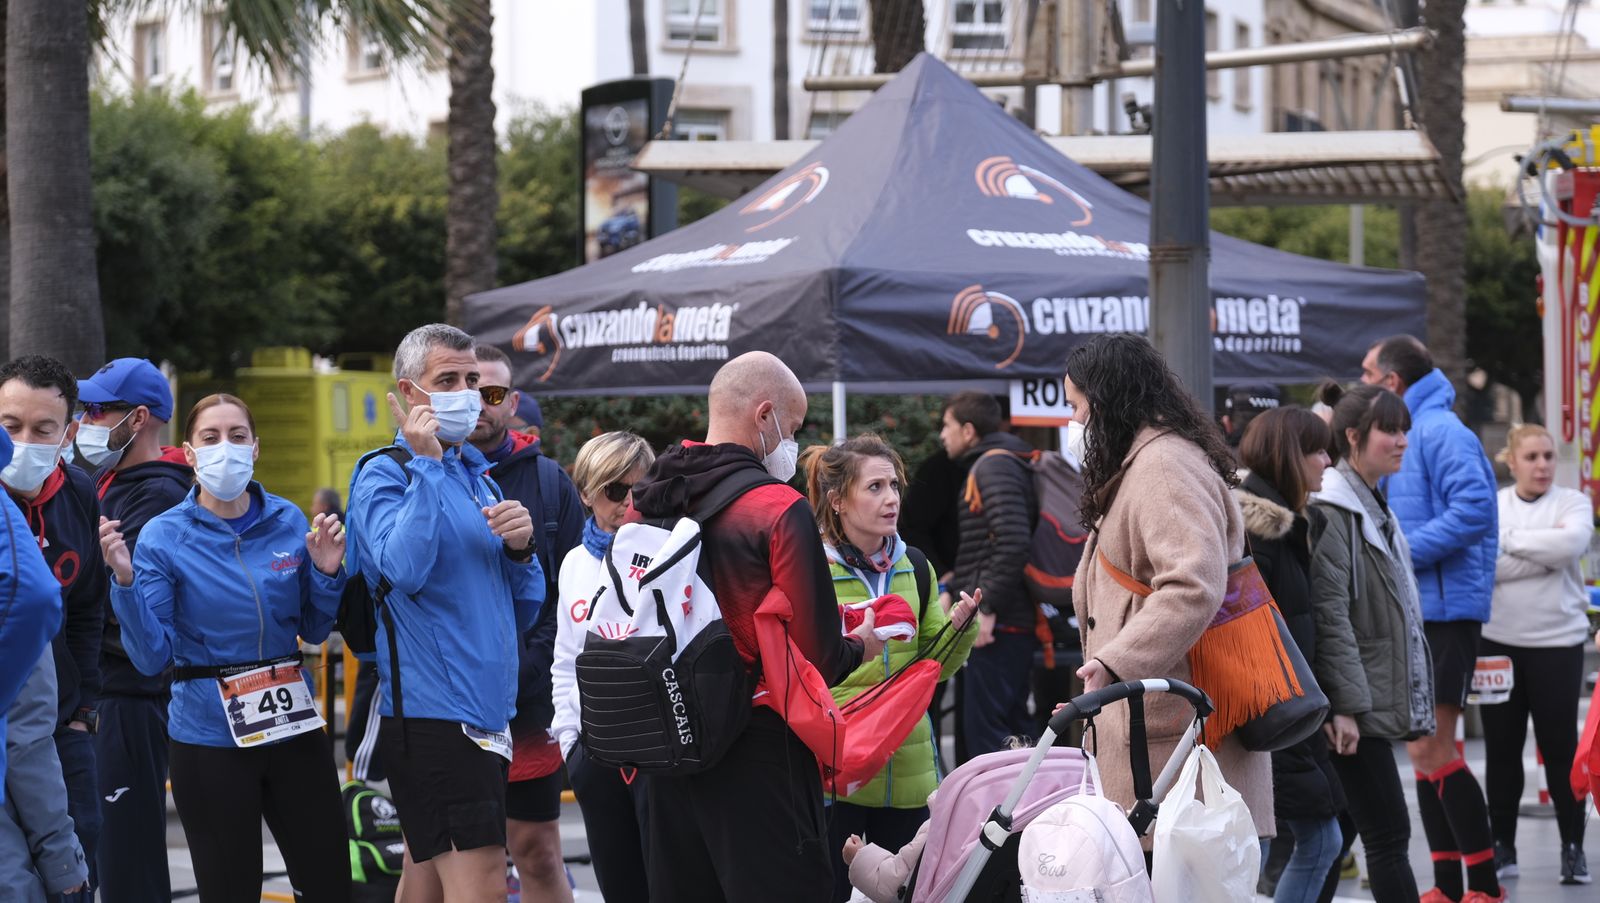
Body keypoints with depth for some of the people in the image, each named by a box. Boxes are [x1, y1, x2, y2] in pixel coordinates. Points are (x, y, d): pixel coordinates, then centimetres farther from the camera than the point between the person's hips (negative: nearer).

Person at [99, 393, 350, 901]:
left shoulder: (288, 522, 2)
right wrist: (126, 582, -25)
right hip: (209, 740, -3)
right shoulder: (165, 537, -6)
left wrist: (327, 573, -7)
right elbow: (152, 657, -12)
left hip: (293, 728, 3)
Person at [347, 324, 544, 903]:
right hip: (432, 717, -8)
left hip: (485, 714, 8)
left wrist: (520, 549, -2)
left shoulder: (477, 475, 18)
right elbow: (405, 568, -26)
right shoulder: (385, 475, -5)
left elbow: (523, 613, 19)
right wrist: (428, 463, -20)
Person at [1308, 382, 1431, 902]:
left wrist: (1412, 704, 22)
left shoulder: (1374, 508, 19)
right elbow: (1330, 616, -19)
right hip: (1354, 706, -10)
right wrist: (1344, 704, -23)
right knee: (1388, 834, -11)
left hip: (1378, 699, 10)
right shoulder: (1331, 511, -12)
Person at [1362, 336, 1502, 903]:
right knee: (1423, 749, 10)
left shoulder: (1439, 432, -12)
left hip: (1443, 609, -10)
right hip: (1410, 611, 10)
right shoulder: (1405, 434, 18)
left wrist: (1401, 553, -20)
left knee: (1431, 749, -12)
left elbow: (1475, 510, -24)